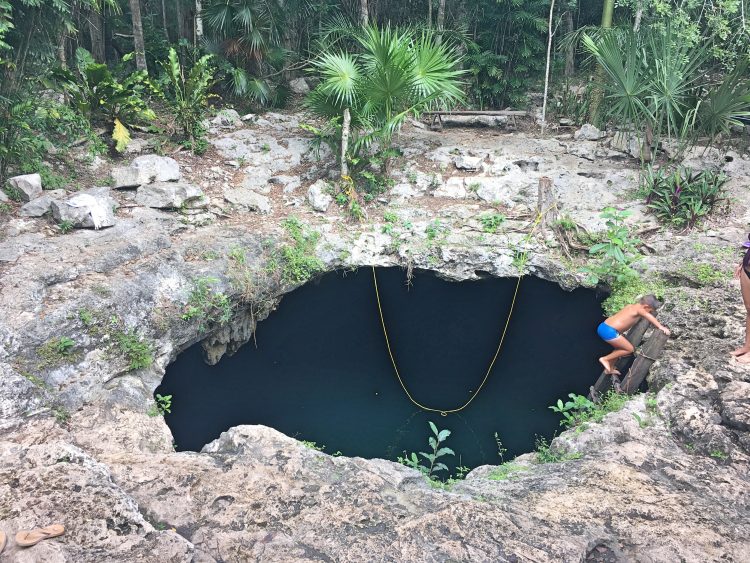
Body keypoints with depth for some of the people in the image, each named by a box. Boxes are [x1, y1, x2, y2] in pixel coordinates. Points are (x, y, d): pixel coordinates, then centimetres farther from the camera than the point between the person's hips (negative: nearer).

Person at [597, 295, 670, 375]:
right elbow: (649, 317, -27)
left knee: (620, 347, 27)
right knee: (630, 349, 3)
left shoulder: (631, 306, 19)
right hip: (609, 331, -10)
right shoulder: (638, 309, -7)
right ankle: (605, 359, 6)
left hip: (603, 327, 10)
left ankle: (610, 369, 37)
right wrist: (661, 327, -33)